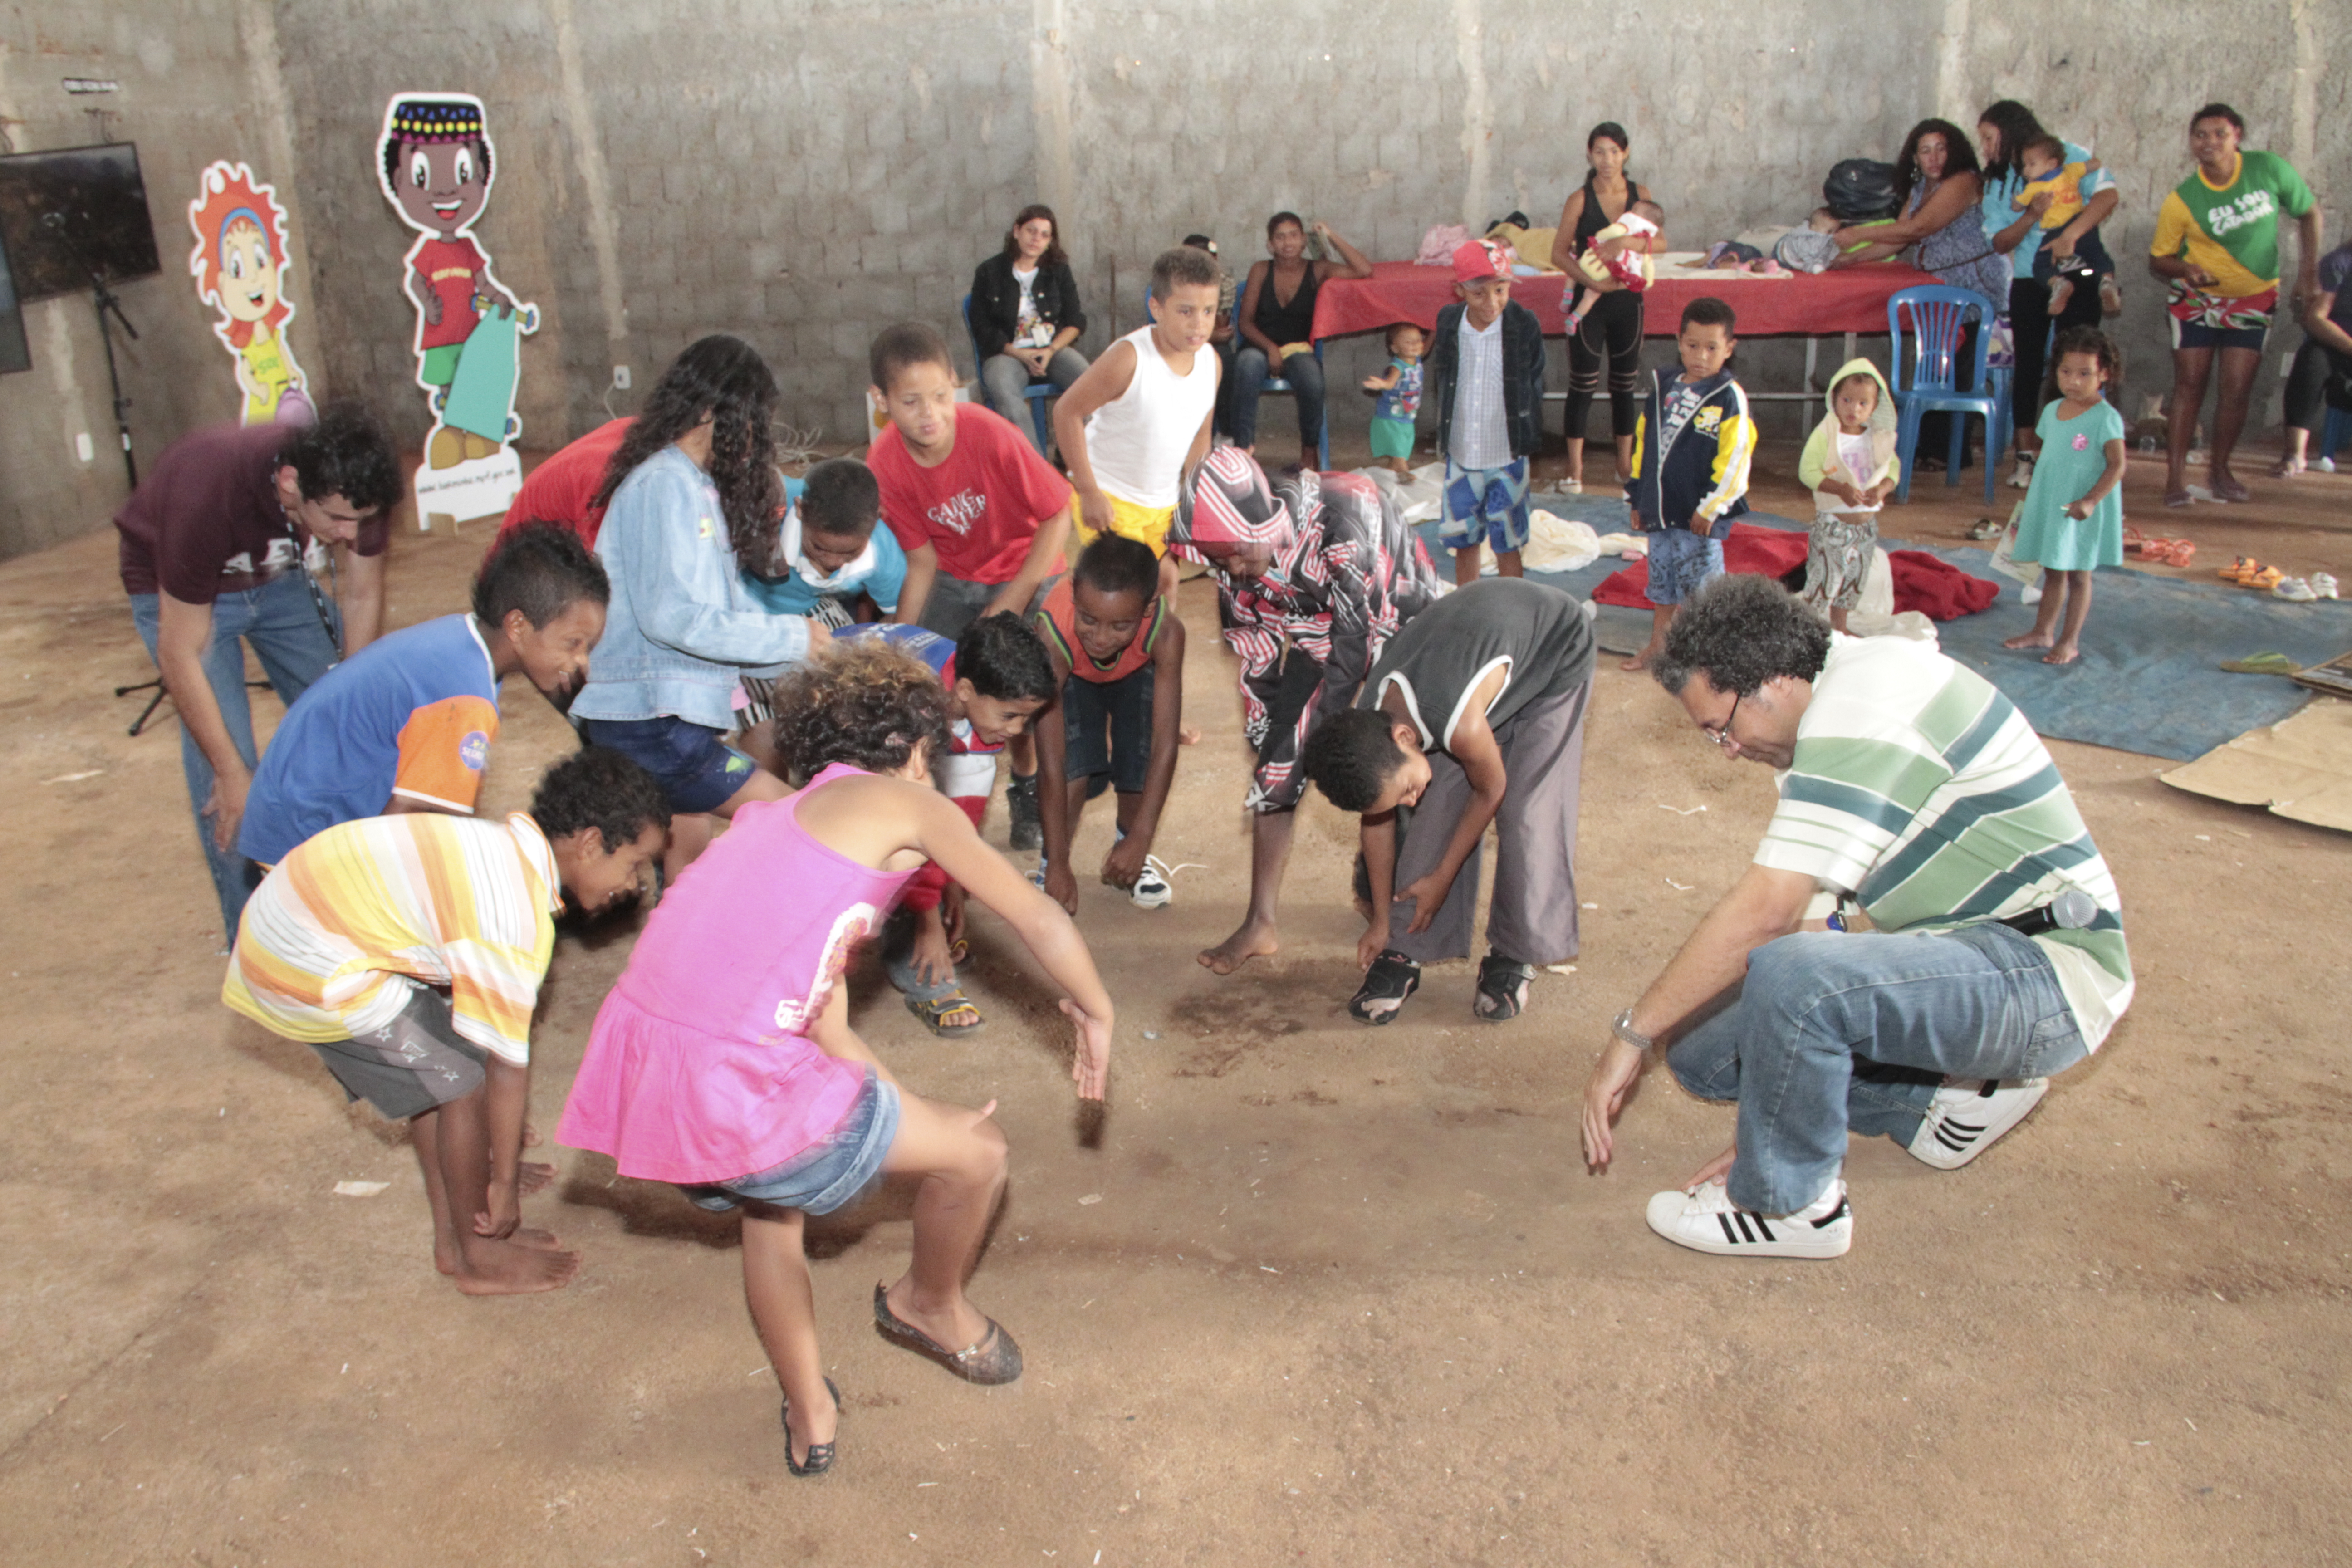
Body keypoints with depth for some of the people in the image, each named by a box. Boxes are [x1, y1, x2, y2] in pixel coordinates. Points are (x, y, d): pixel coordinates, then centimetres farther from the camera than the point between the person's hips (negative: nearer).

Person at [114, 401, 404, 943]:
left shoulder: (355, 486, -29)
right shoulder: (208, 494, -41)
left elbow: (361, 597, -11)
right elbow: (180, 655, -32)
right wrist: (233, 774, -27)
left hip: (279, 575, 4)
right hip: (179, 589, -4)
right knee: (220, 760, -14)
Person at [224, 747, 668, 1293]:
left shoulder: (505, 848, 7)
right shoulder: (516, 915, -23)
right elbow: (508, 1064, -16)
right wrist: (505, 1180, -3)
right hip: (311, 969, -9)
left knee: (436, 1073, 17)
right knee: (465, 1082, -2)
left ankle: (454, 1234, 28)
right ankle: (478, 1258, 14)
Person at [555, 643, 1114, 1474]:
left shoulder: (783, 817, 25)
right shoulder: (905, 803, 3)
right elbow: (1041, 920, 5)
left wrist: (918, 1115, 28)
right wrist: (1095, 1014, 23)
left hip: (637, 1059, 9)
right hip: (734, 1086, -9)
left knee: (769, 1204, 37)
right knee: (979, 1155, 10)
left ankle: (807, 1416, 46)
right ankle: (930, 1306, 39)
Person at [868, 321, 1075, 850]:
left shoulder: (989, 434, -29)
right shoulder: (885, 463, -18)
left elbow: (1058, 515, -20)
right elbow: (923, 564, -9)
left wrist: (1012, 603, -21)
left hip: (1026, 572, -3)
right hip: (955, 579, 3)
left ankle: (1026, 787, 17)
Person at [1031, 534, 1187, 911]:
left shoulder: (1166, 631, -42)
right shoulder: (1053, 633, -43)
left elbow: (1165, 745, -37)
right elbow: (1050, 762, -41)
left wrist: (1139, 841, -37)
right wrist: (1058, 864, -40)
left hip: (1139, 671, 1)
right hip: (1074, 676, -1)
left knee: (1142, 758, -19)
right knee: (1075, 765, -24)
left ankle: (1131, 857, 10)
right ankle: (1049, 865, 0)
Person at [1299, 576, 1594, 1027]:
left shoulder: (1461, 725, -43)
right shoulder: (1365, 724, -22)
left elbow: (1491, 791, -21)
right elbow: (1377, 818, -5)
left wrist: (1441, 879, -9)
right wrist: (1381, 919, 4)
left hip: (1557, 649, -5)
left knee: (1528, 810, -11)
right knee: (1440, 804, -5)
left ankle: (1514, 955, 7)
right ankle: (1408, 950, 5)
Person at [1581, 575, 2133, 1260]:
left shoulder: (1863, 708, -22)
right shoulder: (1839, 704, 10)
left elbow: (1762, 913, -28)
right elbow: (1800, 912, 10)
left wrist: (1631, 1033, -19)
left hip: (2043, 971, -10)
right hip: (1978, 947, 10)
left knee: (1788, 974, -35)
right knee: (1706, 1052, 6)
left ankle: (1791, 1203, -11)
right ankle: (1951, 1090, 13)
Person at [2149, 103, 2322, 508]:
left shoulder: (2270, 170, -12)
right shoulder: (2181, 200, -17)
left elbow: (2309, 213, 3)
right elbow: (2157, 259, -7)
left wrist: (2309, 270, -5)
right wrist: (2185, 269, -29)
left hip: (2254, 299, 2)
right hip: (2197, 300, -2)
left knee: (2237, 390, -2)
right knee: (2189, 386, -5)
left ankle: (2220, 470, 11)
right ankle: (2175, 476, -3)